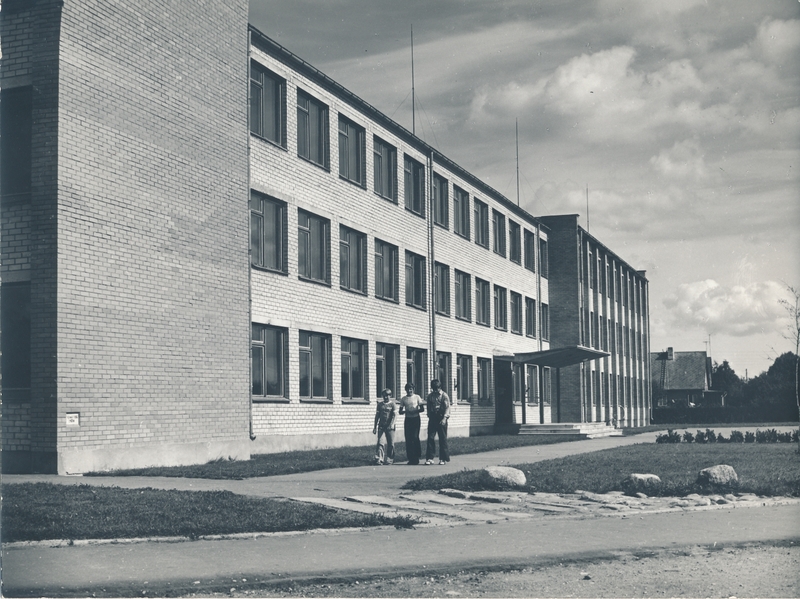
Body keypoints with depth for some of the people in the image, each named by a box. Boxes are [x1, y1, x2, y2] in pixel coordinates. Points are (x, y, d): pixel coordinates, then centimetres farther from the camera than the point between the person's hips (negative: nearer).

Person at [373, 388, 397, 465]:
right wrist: (375, 426, 12)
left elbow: (395, 415, -8)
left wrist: (392, 424, -22)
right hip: (381, 426, 2)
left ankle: (389, 459, 9)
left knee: (390, 443, 0)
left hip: (389, 427, -2)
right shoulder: (380, 404, 12)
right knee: (380, 443, -7)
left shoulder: (393, 404, 2)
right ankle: (379, 459, -9)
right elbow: (377, 416, 16)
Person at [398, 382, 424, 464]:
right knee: (408, 439, -2)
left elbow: (422, 409, -1)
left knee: (415, 437, -11)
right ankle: (410, 458, 3)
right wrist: (405, 411, -13)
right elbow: (400, 411, 9)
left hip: (415, 419, -3)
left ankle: (416, 457, -5)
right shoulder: (403, 399, 9)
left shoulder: (417, 397, 2)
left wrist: (414, 411, -17)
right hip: (408, 419, 3)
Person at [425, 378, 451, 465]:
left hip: (441, 418, -3)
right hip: (432, 418, 3)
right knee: (430, 438, -3)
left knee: (443, 438, 1)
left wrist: (444, 418, -19)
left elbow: (447, 407, -8)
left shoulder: (444, 395, -2)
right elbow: (429, 407, 14)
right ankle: (429, 458, -1)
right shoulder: (430, 396, 10)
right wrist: (429, 416, 5)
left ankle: (443, 458, 8)